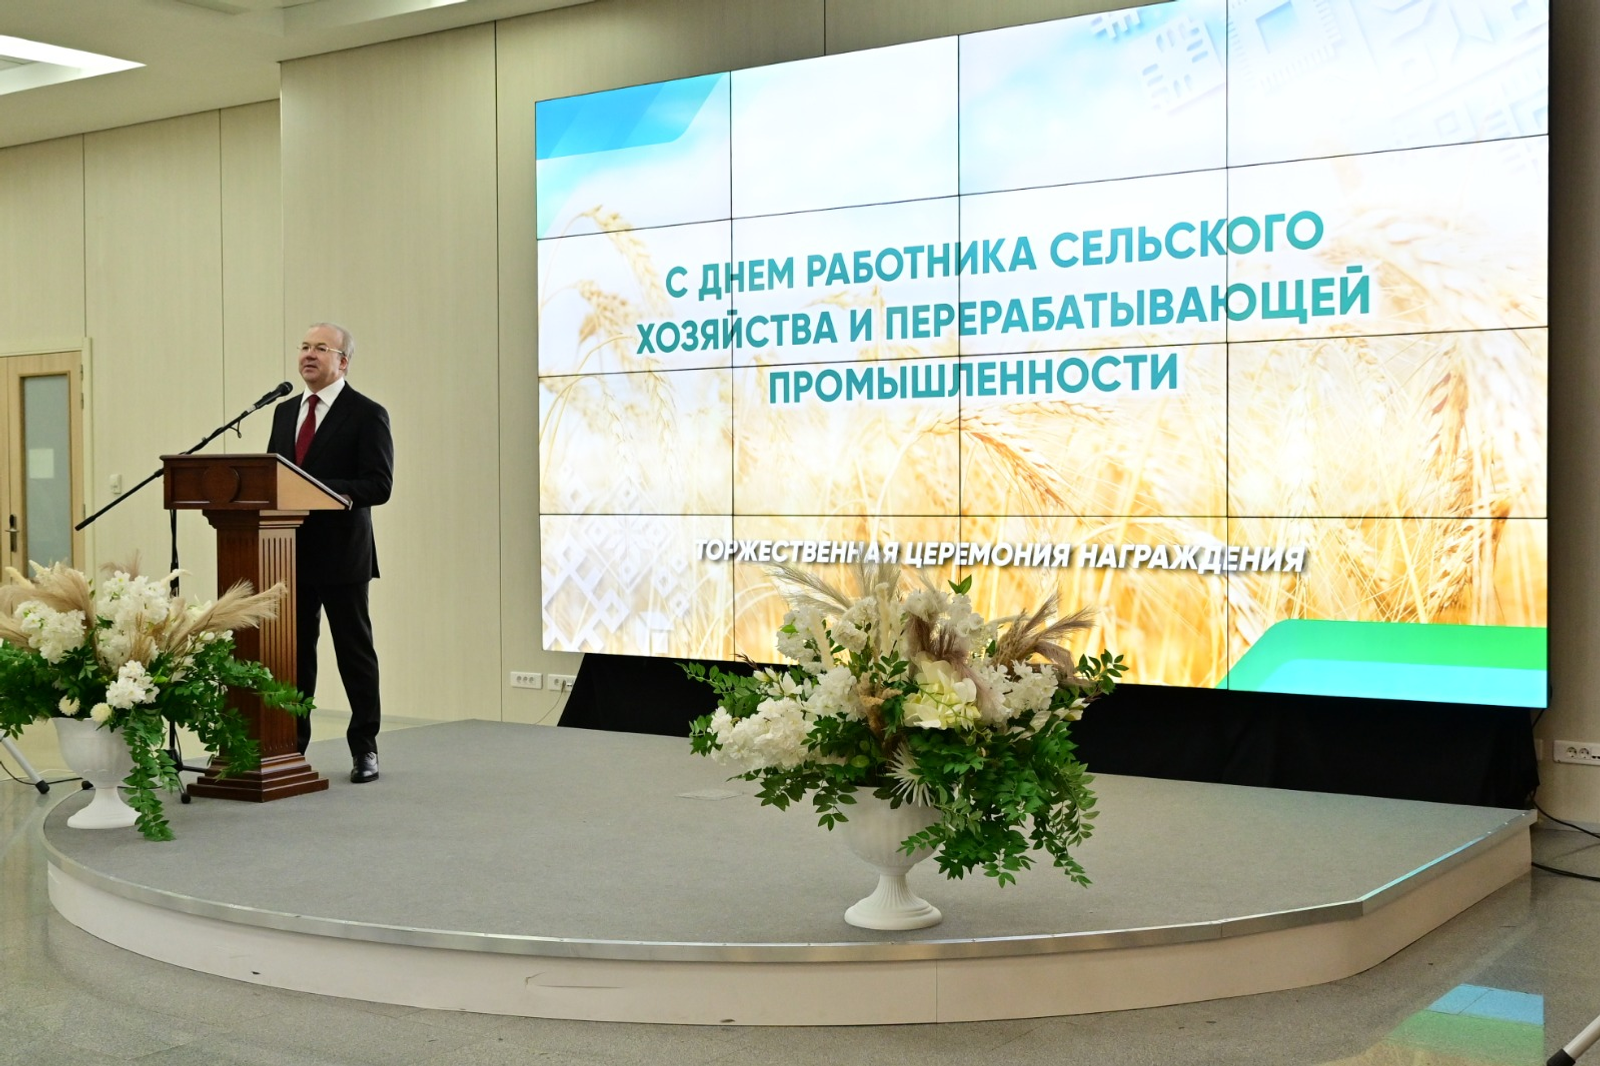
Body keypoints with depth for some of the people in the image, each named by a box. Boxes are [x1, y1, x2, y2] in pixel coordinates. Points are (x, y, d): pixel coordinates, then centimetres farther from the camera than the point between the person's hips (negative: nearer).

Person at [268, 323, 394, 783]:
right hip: (292, 553, 5)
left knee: (355, 652, 3)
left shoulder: (367, 414, -4)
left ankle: (364, 749, 11)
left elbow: (379, 485, -13)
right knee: (294, 651, 8)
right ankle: (292, 744, 17)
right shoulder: (285, 411, 16)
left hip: (341, 554, -5)